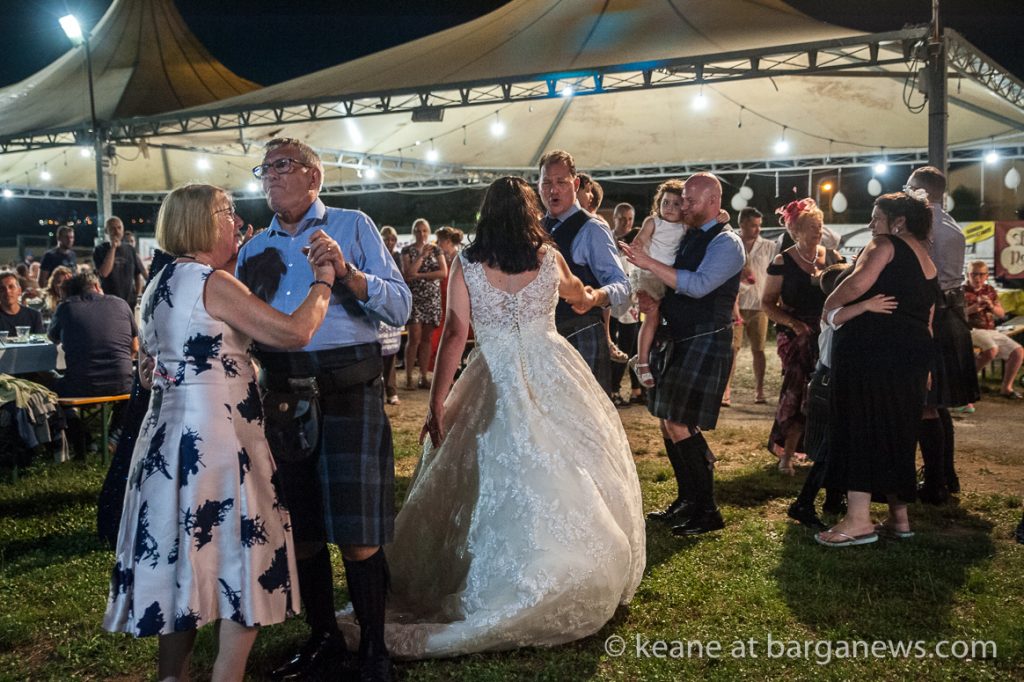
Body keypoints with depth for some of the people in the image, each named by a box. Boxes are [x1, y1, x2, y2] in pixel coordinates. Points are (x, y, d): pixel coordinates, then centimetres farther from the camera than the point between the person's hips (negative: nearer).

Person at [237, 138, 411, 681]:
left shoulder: (352, 226, 2)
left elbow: (400, 309, -6)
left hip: (347, 387, -4)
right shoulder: (254, 248, 16)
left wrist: (348, 271, -19)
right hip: (282, 392, 5)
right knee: (301, 529, 13)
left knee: (358, 534, -3)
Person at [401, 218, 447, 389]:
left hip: (432, 299, 3)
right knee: (414, 337, -9)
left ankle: (424, 377, 8)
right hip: (414, 298, -2)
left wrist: (420, 275, -9)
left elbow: (444, 272, -3)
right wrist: (422, 255, -12)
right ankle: (409, 378, -2)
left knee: (426, 338, 4)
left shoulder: (436, 250, 9)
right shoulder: (407, 250, 4)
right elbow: (407, 273, -10)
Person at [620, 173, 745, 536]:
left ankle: (707, 510, 3)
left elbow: (698, 285, -25)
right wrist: (654, 297, 1)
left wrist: (648, 263, -26)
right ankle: (687, 499, 27)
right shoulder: (688, 237, 15)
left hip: (705, 343, -9)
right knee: (668, 422, 12)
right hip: (676, 339, 9)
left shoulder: (726, 243, -11)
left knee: (680, 425, -10)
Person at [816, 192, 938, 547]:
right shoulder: (928, 264, 24)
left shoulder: (886, 245, -1)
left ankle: (859, 520, -10)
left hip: (871, 347, -8)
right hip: (913, 353, 9)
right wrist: (922, 368, 27)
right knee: (896, 431, 14)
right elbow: (927, 322, 24)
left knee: (859, 426, -7)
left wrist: (829, 305, -4)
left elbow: (859, 283, -19)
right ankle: (899, 517, 19)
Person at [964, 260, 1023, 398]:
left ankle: (1006, 387, 3)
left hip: (992, 331, 6)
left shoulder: (990, 291, 15)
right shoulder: (963, 292, -2)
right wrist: (971, 309, -21)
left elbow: (1001, 314, 15)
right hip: (973, 330, -6)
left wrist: (991, 306, -5)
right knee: (992, 349, -34)